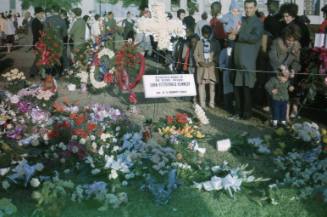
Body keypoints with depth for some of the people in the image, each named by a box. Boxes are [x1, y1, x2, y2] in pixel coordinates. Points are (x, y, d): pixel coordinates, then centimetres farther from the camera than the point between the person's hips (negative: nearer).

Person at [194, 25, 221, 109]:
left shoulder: (214, 42, 9)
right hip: (201, 66, 0)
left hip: (211, 65, 0)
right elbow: (195, 54, 8)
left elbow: (218, 53, 7)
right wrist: (199, 61, -6)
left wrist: (213, 61, -7)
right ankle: (202, 103, -2)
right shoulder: (199, 43, 10)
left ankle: (211, 102, 2)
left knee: (212, 83, -4)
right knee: (201, 83, -4)